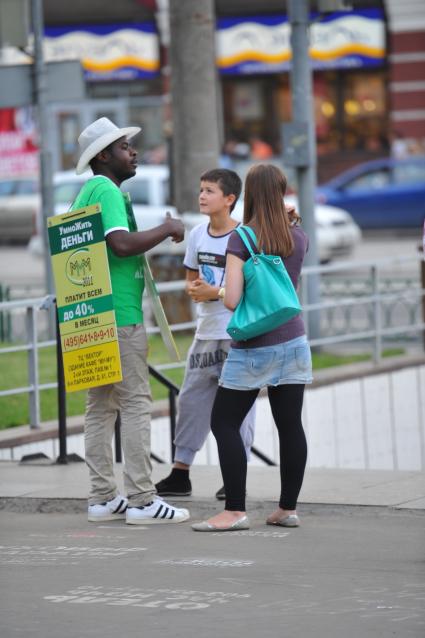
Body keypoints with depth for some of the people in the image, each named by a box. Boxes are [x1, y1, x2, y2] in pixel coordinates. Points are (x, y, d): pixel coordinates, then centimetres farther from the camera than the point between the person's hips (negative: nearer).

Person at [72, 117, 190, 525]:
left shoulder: (85, 194, 18)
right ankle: (141, 500, -8)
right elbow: (122, 244, -26)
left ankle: (102, 498, 12)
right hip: (119, 316, -10)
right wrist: (167, 230, -15)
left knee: (100, 407, 10)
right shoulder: (107, 191, -12)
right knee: (135, 404, -8)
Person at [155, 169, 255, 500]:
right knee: (192, 398, 7)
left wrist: (216, 292, -19)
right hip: (206, 331, 6)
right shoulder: (198, 234, 6)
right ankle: (180, 473, 14)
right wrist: (194, 289, -6)